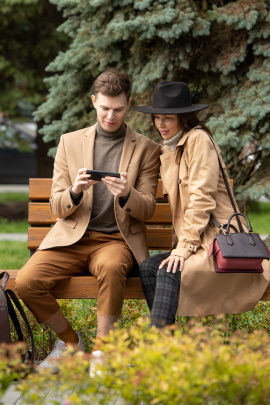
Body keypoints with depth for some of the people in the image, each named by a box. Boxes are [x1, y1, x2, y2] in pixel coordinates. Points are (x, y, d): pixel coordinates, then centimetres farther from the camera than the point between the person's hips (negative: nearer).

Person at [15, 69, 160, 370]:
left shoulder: (146, 149, 6)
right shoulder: (70, 142, 10)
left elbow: (147, 210, 2)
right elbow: (57, 208, 7)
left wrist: (127, 195, -21)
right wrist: (75, 192, -18)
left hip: (117, 240, -2)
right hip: (71, 238, 2)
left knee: (112, 267, -39)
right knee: (26, 281, -24)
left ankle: (102, 349, -21)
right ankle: (69, 340, 2)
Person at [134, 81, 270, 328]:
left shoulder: (198, 139, -7)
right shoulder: (169, 151, 19)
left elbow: (202, 198, -15)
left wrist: (185, 246, -17)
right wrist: (181, 244, 5)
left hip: (219, 240, -8)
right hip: (196, 241, 8)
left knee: (169, 271, -28)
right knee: (148, 267, -15)